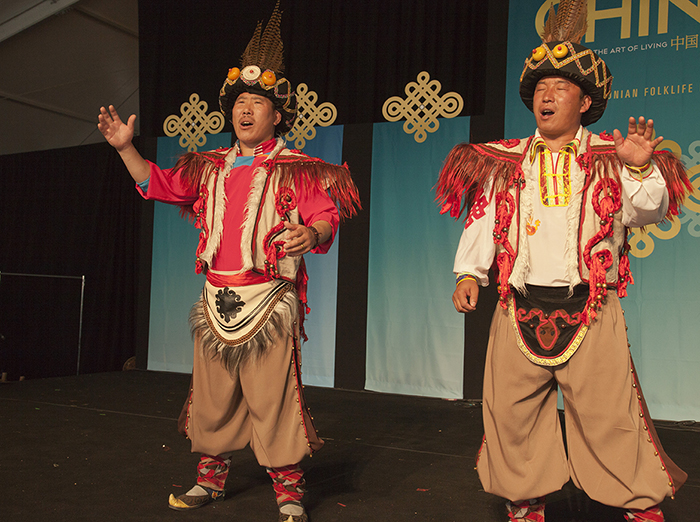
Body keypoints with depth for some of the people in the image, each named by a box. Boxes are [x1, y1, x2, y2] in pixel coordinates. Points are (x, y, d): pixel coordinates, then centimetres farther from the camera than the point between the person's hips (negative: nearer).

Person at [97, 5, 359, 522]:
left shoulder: (296, 169, -1)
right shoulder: (211, 168, 14)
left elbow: (327, 216, -9)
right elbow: (158, 184, 23)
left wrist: (311, 233, -31)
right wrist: (126, 147, 13)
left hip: (269, 302, -5)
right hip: (217, 299, 5)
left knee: (273, 398, -6)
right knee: (212, 395, 13)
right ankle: (210, 479, 29)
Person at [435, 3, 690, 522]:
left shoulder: (609, 157, 6)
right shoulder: (506, 162, 11)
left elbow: (649, 210, -2)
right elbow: (483, 219, 10)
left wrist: (641, 168, -19)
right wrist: (469, 272, -1)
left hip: (590, 309, -2)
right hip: (520, 310, 3)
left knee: (609, 415, -3)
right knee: (512, 413, 7)